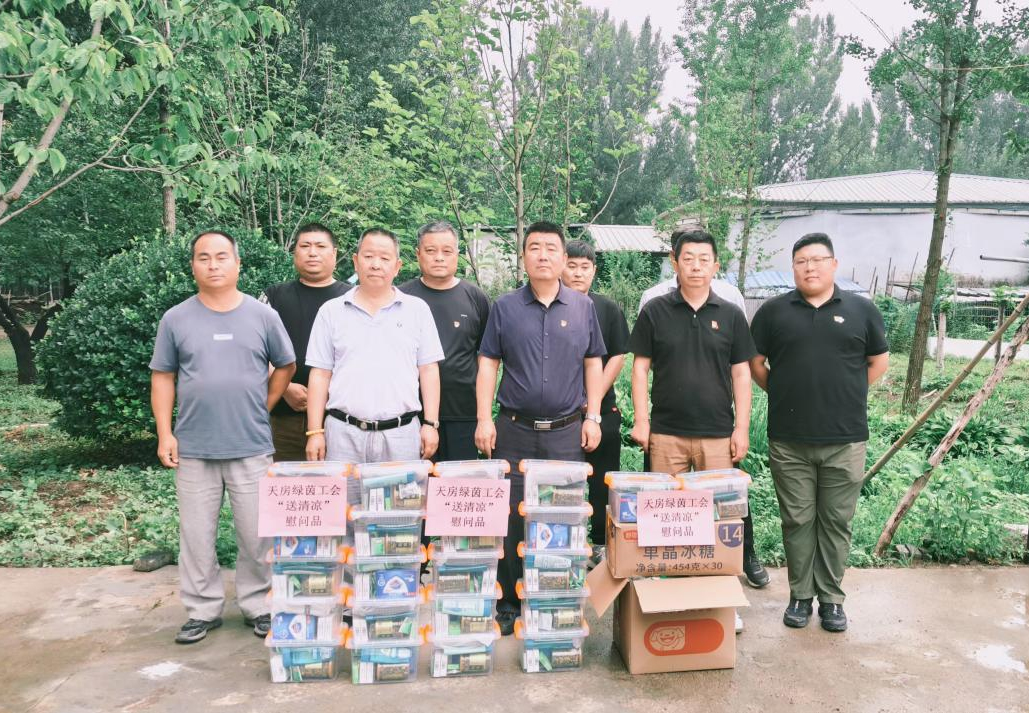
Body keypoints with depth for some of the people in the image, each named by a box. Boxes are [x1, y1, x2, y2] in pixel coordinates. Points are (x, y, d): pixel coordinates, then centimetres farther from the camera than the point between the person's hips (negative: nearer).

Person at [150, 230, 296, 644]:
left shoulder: (263, 315, 1)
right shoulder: (176, 319, 3)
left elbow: (285, 367, 11)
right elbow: (162, 378, 6)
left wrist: (262, 408, 4)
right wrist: (164, 434, -1)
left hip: (252, 446, 0)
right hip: (193, 448, 1)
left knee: (256, 535, 7)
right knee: (196, 535, 9)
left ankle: (257, 606, 23)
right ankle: (203, 610, 24)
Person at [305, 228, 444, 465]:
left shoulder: (417, 309, 7)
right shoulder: (331, 311, 8)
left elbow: (428, 370, 6)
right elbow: (320, 374, 7)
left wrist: (430, 424, 0)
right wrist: (315, 431, 1)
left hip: (401, 433, 0)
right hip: (343, 433, 0)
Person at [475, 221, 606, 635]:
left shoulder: (583, 307, 6)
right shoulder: (505, 308, 4)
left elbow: (593, 364, 9)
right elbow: (488, 365, 3)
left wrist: (592, 418, 2)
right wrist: (484, 419, -4)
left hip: (567, 432, 1)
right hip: (515, 430, -1)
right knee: (510, 519, 4)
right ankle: (507, 604, 17)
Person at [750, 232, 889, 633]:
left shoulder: (862, 310, 4)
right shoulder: (774, 311, 4)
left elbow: (878, 362, 13)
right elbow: (756, 363, 10)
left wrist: (846, 397, 8)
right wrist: (784, 395, 5)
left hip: (845, 440, 0)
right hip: (789, 441, 0)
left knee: (836, 522, 8)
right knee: (797, 521, 8)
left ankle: (831, 597, 22)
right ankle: (801, 595, 21)